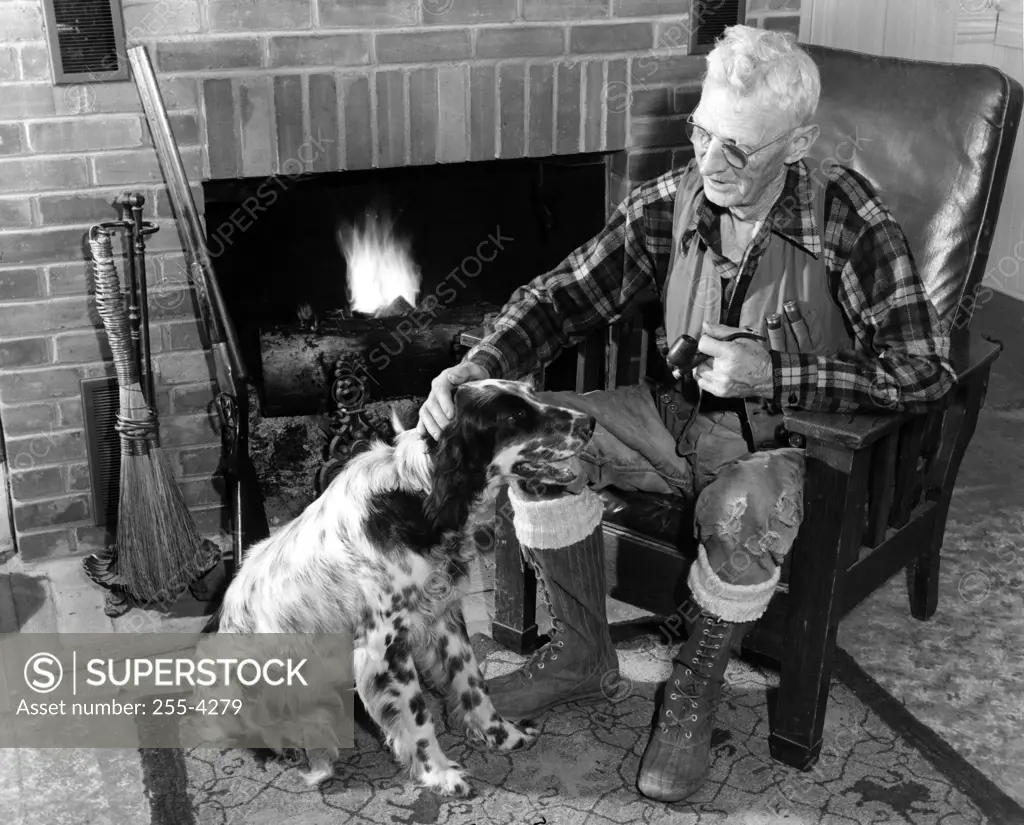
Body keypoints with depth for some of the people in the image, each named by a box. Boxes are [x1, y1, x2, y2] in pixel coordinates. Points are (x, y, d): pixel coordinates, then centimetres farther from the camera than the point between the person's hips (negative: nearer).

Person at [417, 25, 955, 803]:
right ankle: (581, 653, 4)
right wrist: (479, 367, -21)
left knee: (743, 512, -37)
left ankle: (696, 691, -5)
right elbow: (567, 295, -4)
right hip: (680, 412, 5)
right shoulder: (673, 200, -8)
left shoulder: (849, 220, -19)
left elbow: (925, 371, -18)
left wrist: (773, 373, -27)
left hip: (791, 440, -4)